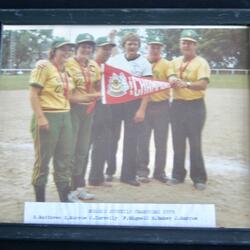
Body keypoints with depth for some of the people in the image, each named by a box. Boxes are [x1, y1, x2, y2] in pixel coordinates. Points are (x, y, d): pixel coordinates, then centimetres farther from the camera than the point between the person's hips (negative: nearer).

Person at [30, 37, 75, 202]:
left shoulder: (67, 71, 16)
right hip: (48, 116, -7)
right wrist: (40, 117, -20)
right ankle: (40, 199, 14)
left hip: (65, 116, 7)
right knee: (43, 158, 1)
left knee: (64, 158, 10)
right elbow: (34, 95, -12)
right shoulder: (44, 67, -6)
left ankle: (64, 197, 20)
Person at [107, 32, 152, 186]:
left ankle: (128, 175, 13)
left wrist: (142, 110, -13)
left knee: (131, 141, 3)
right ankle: (109, 170, 23)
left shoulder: (144, 64, 0)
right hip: (114, 102, 2)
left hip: (133, 103, -2)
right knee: (112, 138, 8)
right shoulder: (114, 60, 6)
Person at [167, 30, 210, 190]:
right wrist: (174, 81, -27)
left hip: (195, 106, -5)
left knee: (195, 143, -2)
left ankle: (199, 178, 8)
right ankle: (178, 174, 23)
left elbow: (203, 84, -20)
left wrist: (187, 84, -38)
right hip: (177, 105, 5)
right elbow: (171, 80, -3)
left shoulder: (201, 63, -7)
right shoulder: (175, 62, 11)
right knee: (178, 142, 11)